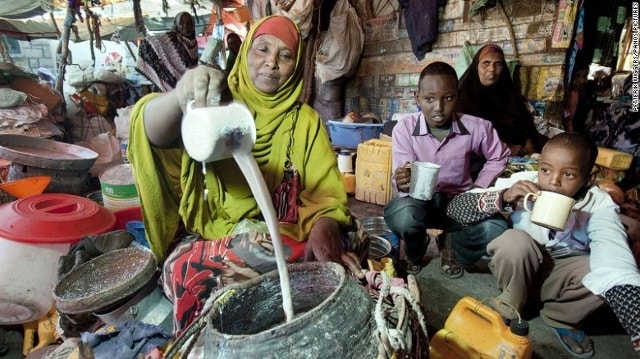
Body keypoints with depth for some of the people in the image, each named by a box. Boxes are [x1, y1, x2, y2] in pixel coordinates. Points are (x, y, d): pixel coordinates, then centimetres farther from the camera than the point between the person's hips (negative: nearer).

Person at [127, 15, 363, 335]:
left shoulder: (305, 121, 3)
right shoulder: (217, 104, -1)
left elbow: (326, 193, -4)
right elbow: (153, 133, -21)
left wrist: (324, 229, -27)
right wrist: (181, 95, -44)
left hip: (284, 237, 2)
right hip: (211, 237, 0)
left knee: (333, 260, -25)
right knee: (186, 270, -29)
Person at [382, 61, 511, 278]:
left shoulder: (476, 127, -10)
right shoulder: (404, 128, -14)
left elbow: (498, 158, 10)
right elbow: (401, 179, -18)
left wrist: (478, 189, -3)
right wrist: (403, 184, -42)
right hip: (419, 199, -1)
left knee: (496, 232, -27)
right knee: (401, 217, -37)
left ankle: (453, 246, 12)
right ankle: (414, 251, 5)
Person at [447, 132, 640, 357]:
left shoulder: (599, 206, -19)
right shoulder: (522, 183, -19)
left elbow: (617, 264, -36)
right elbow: (455, 208, -24)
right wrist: (503, 197, -40)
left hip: (561, 278, 1)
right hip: (518, 271, -1)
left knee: (608, 269, -28)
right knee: (514, 240, -32)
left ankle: (560, 317, 1)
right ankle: (510, 307, -4)